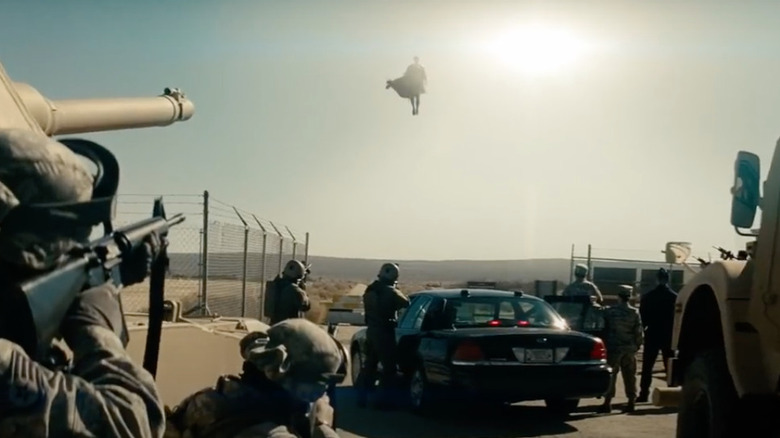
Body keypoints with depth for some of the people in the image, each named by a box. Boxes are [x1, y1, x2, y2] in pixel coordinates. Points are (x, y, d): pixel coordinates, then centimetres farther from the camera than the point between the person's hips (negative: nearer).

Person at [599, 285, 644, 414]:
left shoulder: (609, 311, -5)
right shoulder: (634, 312, 0)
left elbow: (604, 329, 0)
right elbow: (638, 332, 1)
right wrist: (637, 346, 11)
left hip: (613, 348, -2)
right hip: (629, 349, 2)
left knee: (611, 375, 1)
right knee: (630, 376, 9)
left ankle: (607, 403, -3)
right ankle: (631, 402, 11)